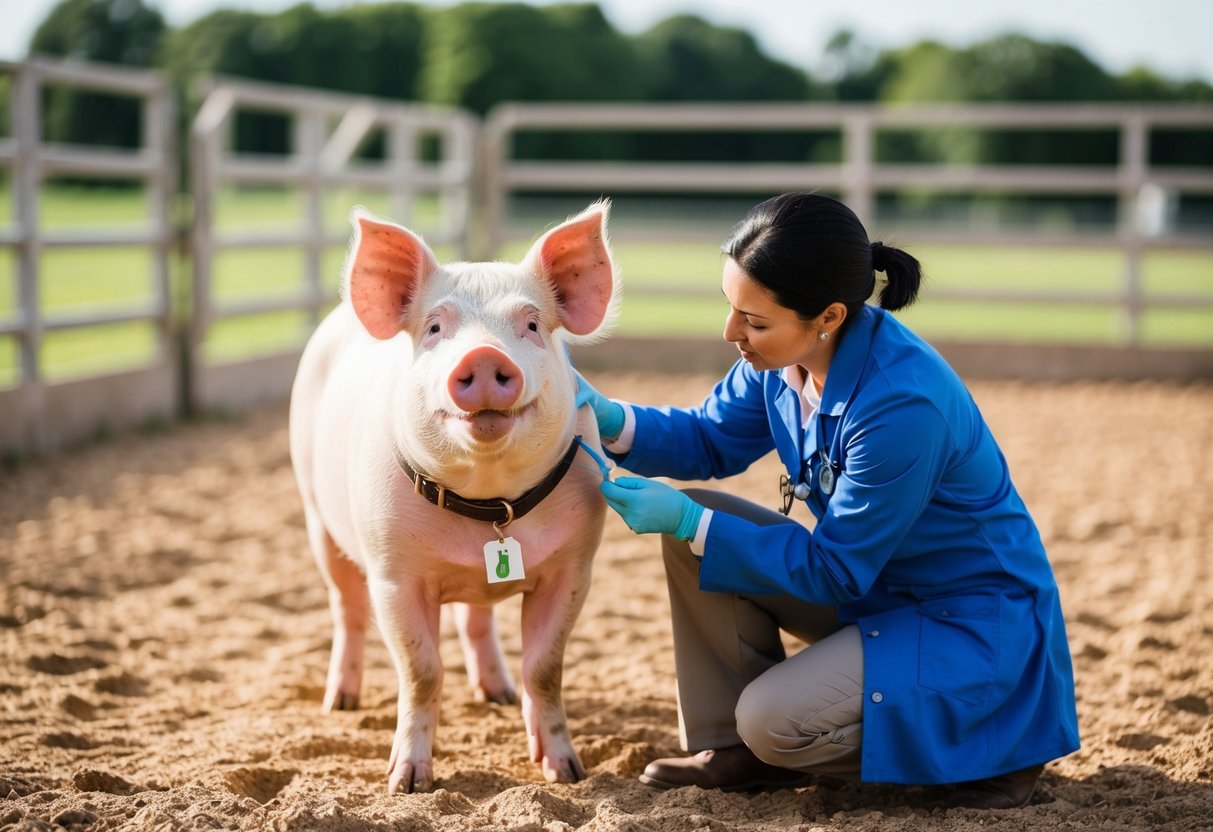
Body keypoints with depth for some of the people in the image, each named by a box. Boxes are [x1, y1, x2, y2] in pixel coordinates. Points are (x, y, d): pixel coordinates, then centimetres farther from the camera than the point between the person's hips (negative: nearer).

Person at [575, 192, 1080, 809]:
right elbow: (711, 441, 8)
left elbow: (834, 571, -24)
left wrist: (689, 523, -25)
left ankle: (985, 745, -1)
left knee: (777, 720, -23)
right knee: (691, 522, -4)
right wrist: (610, 420, -11)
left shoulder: (902, 404, -34)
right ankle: (736, 749, 8)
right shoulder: (785, 354, -10)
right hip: (872, 579, 8)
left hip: (974, 622, -8)